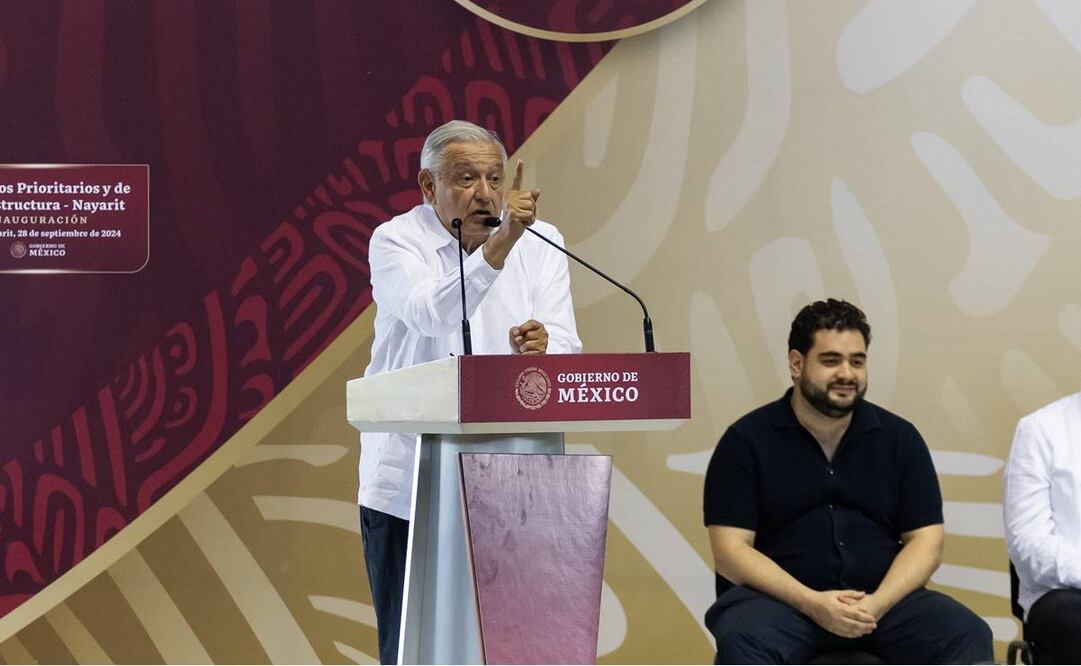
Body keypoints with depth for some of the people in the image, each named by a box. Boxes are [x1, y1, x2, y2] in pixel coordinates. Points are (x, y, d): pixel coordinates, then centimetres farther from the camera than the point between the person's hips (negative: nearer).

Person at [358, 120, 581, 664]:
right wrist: (499, 244, -33)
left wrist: (540, 351, -26)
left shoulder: (540, 243, 8)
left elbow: (564, 345, -3)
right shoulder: (395, 241, 0)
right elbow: (431, 314, -21)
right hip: (407, 484, -2)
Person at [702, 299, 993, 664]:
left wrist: (877, 604, -13)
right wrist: (811, 603, -19)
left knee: (968, 635, -23)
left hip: (883, 599, 3)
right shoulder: (747, 441, 2)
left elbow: (925, 539, 7)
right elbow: (730, 550, -5)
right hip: (779, 598, -3)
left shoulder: (899, 438, 10)